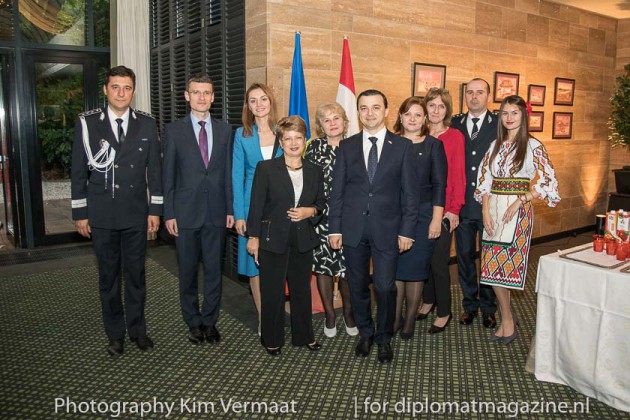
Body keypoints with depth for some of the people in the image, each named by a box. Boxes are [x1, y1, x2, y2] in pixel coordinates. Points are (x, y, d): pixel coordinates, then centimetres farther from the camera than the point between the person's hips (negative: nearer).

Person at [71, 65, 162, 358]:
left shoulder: (146, 124, 2)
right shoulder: (87, 123, -1)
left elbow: (154, 169, 4)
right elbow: (79, 171, 0)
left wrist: (155, 210, 1)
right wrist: (80, 213, -1)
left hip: (136, 214, 1)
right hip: (101, 216, -1)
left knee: (136, 275, 11)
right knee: (108, 277, 11)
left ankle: (137, 329, 27)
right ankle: (115, 334, 26)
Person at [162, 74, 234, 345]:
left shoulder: (224, 131, 8)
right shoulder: (174, 130, 1)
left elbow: (228, 173, 8)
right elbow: (168, 175, 0)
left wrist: (230, 209, 4)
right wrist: (169, 213, -5)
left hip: (216, 213, 2)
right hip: (186, 212, -1)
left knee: (214, 270, 8)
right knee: (188, 272, 9)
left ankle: (210, 321, 23)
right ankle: (194, 323, 25)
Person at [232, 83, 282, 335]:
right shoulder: (242, 135, 2)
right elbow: (237, 175, 0)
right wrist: (238, 214, -6)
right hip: (253, 206, 0)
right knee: (255, 264, 3)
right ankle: (264, 319, 17)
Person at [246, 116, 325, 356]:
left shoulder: (314, 171, 6)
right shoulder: (266, 168, -5)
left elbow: (321, 203, 14)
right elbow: (256, 205, -5)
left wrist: (310, 211, -8)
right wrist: (253, 236, -7)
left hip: (303, 240, 3)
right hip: (273, 240, -3)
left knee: (302, 290, 15)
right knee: (272, 291, 7)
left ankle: (304, 335, 32)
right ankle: (272, 340, 24)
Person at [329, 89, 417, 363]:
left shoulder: (402, 146, 2)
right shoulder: (346, 147, 7)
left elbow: (408, 192, 0)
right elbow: (337, 191, 6)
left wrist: (407, 230, -5)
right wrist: (334, 228, 0)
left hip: (387, 228, -2)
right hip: (353, 228, 2)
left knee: (385, 287, 0)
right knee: (357, 286, 11)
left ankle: (384, 338, 23)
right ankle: (365, 333, 32)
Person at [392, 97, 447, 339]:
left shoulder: (434, 145, 2)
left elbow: (439, 185, -1)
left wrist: (436, 219, -8)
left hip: (423, 215, -1)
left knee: (416, 268, 5)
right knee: (394, 267, 4)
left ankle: (410, 321, 19)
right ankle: (395, 317, 19)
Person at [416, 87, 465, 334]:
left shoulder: (455, 136, -5)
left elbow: (458, 175, -7)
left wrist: (454, 209, -11)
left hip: (444, 209, -4)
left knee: (439, 262, 0)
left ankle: (444, 312, 18)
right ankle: (428, 301, 33)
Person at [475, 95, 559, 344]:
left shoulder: (533, 146, -3)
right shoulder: (495, 145, 11)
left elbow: (548, 183, -8)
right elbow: (484, 181, 8)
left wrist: (519, 200, -16)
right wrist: (486, 211, -4)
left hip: (518, 211, -5)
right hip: (492, 209, 5)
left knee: (508, 266, -2)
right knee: (492, 267, 5)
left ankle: (507, 320, 17)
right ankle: (507, 318, 23)